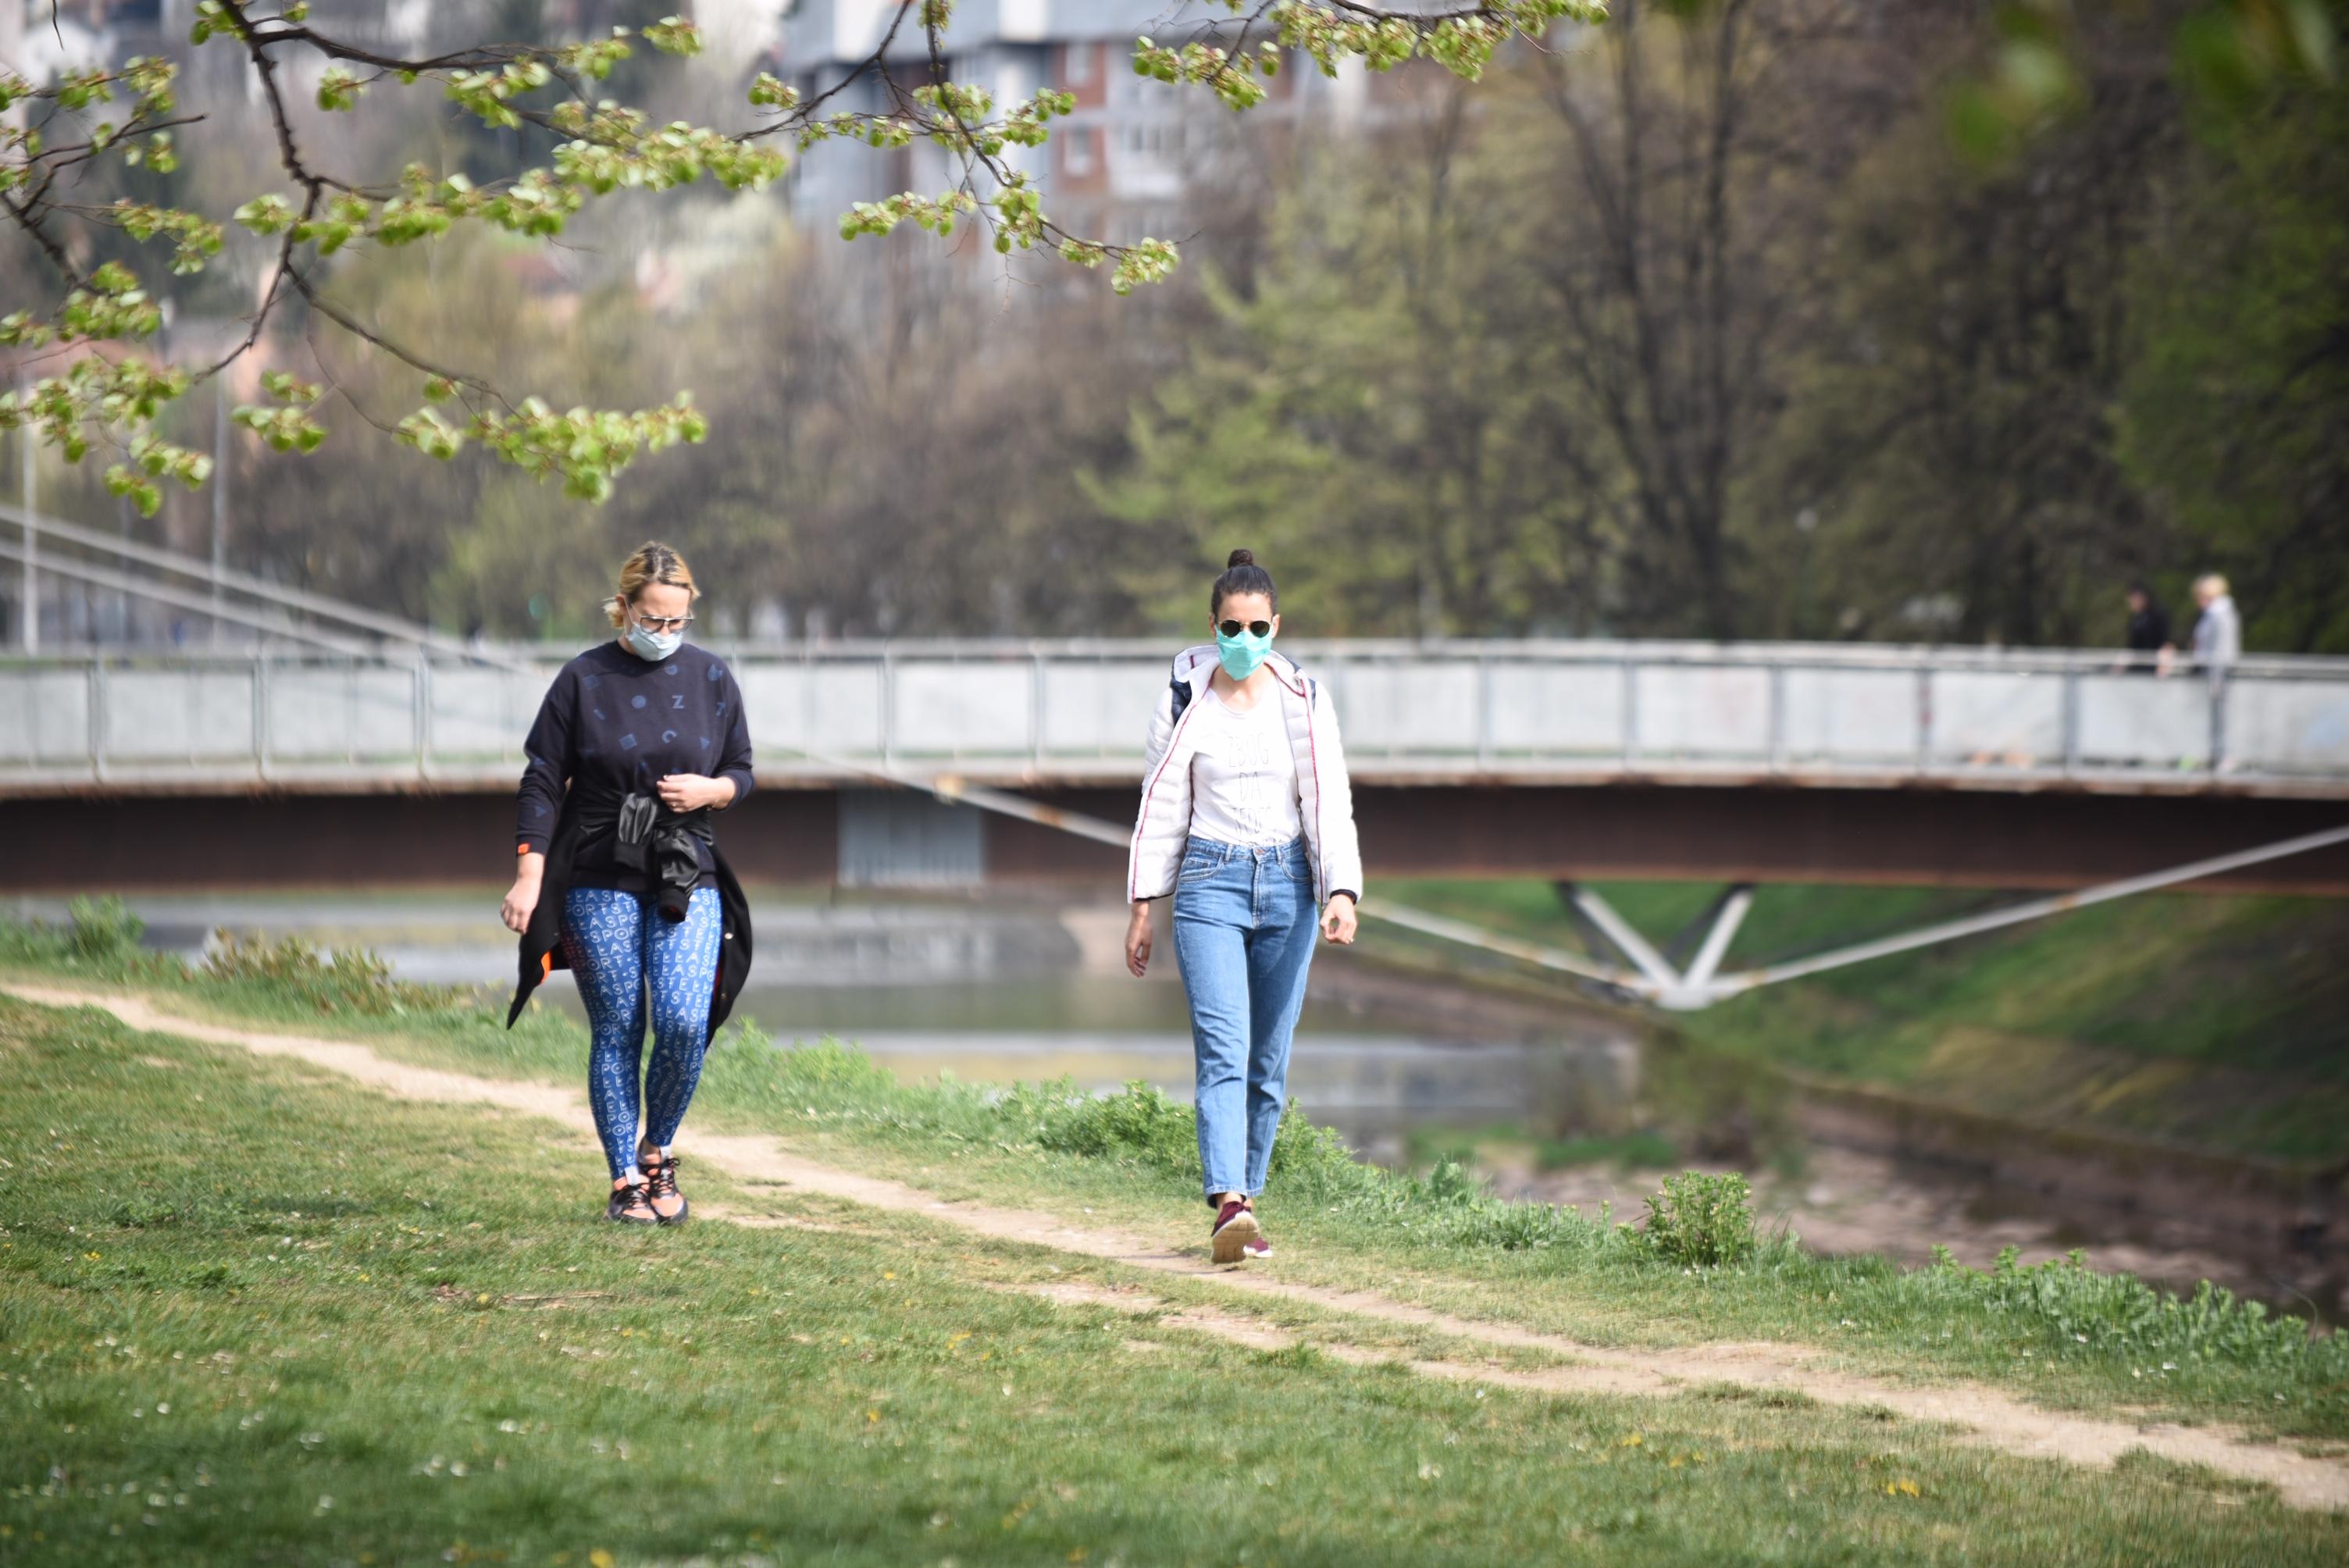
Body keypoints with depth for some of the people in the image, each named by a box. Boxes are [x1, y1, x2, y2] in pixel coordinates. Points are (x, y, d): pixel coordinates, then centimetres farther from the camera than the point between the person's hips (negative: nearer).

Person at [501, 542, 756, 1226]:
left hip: (687, 879, 2)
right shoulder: (583, 680, -1)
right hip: (600, 881, -1)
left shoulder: (711, 678, 7)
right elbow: (542, 783, 0)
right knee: (616, 1030, -1)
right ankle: (626, 1182, 7)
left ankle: (657, 1152, 11)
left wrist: (709, 790, -10)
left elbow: (742, 773, 14)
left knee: (684, 1022, -12)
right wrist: (528, 877, -7)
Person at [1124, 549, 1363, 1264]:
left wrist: (1341, 892, -15)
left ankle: (1243, 1201, 17)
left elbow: (1330, 803, -2)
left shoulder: (1304, 701, 2)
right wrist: (1144, 906, 3)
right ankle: (1231, 1207, -28)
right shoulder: (1185, 701, -1)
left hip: (1288, 884, 2)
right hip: (1210, 882, -2)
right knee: (1224, 1051, -16)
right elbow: (1161, 806, 4)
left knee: (1269, 1061, 6)